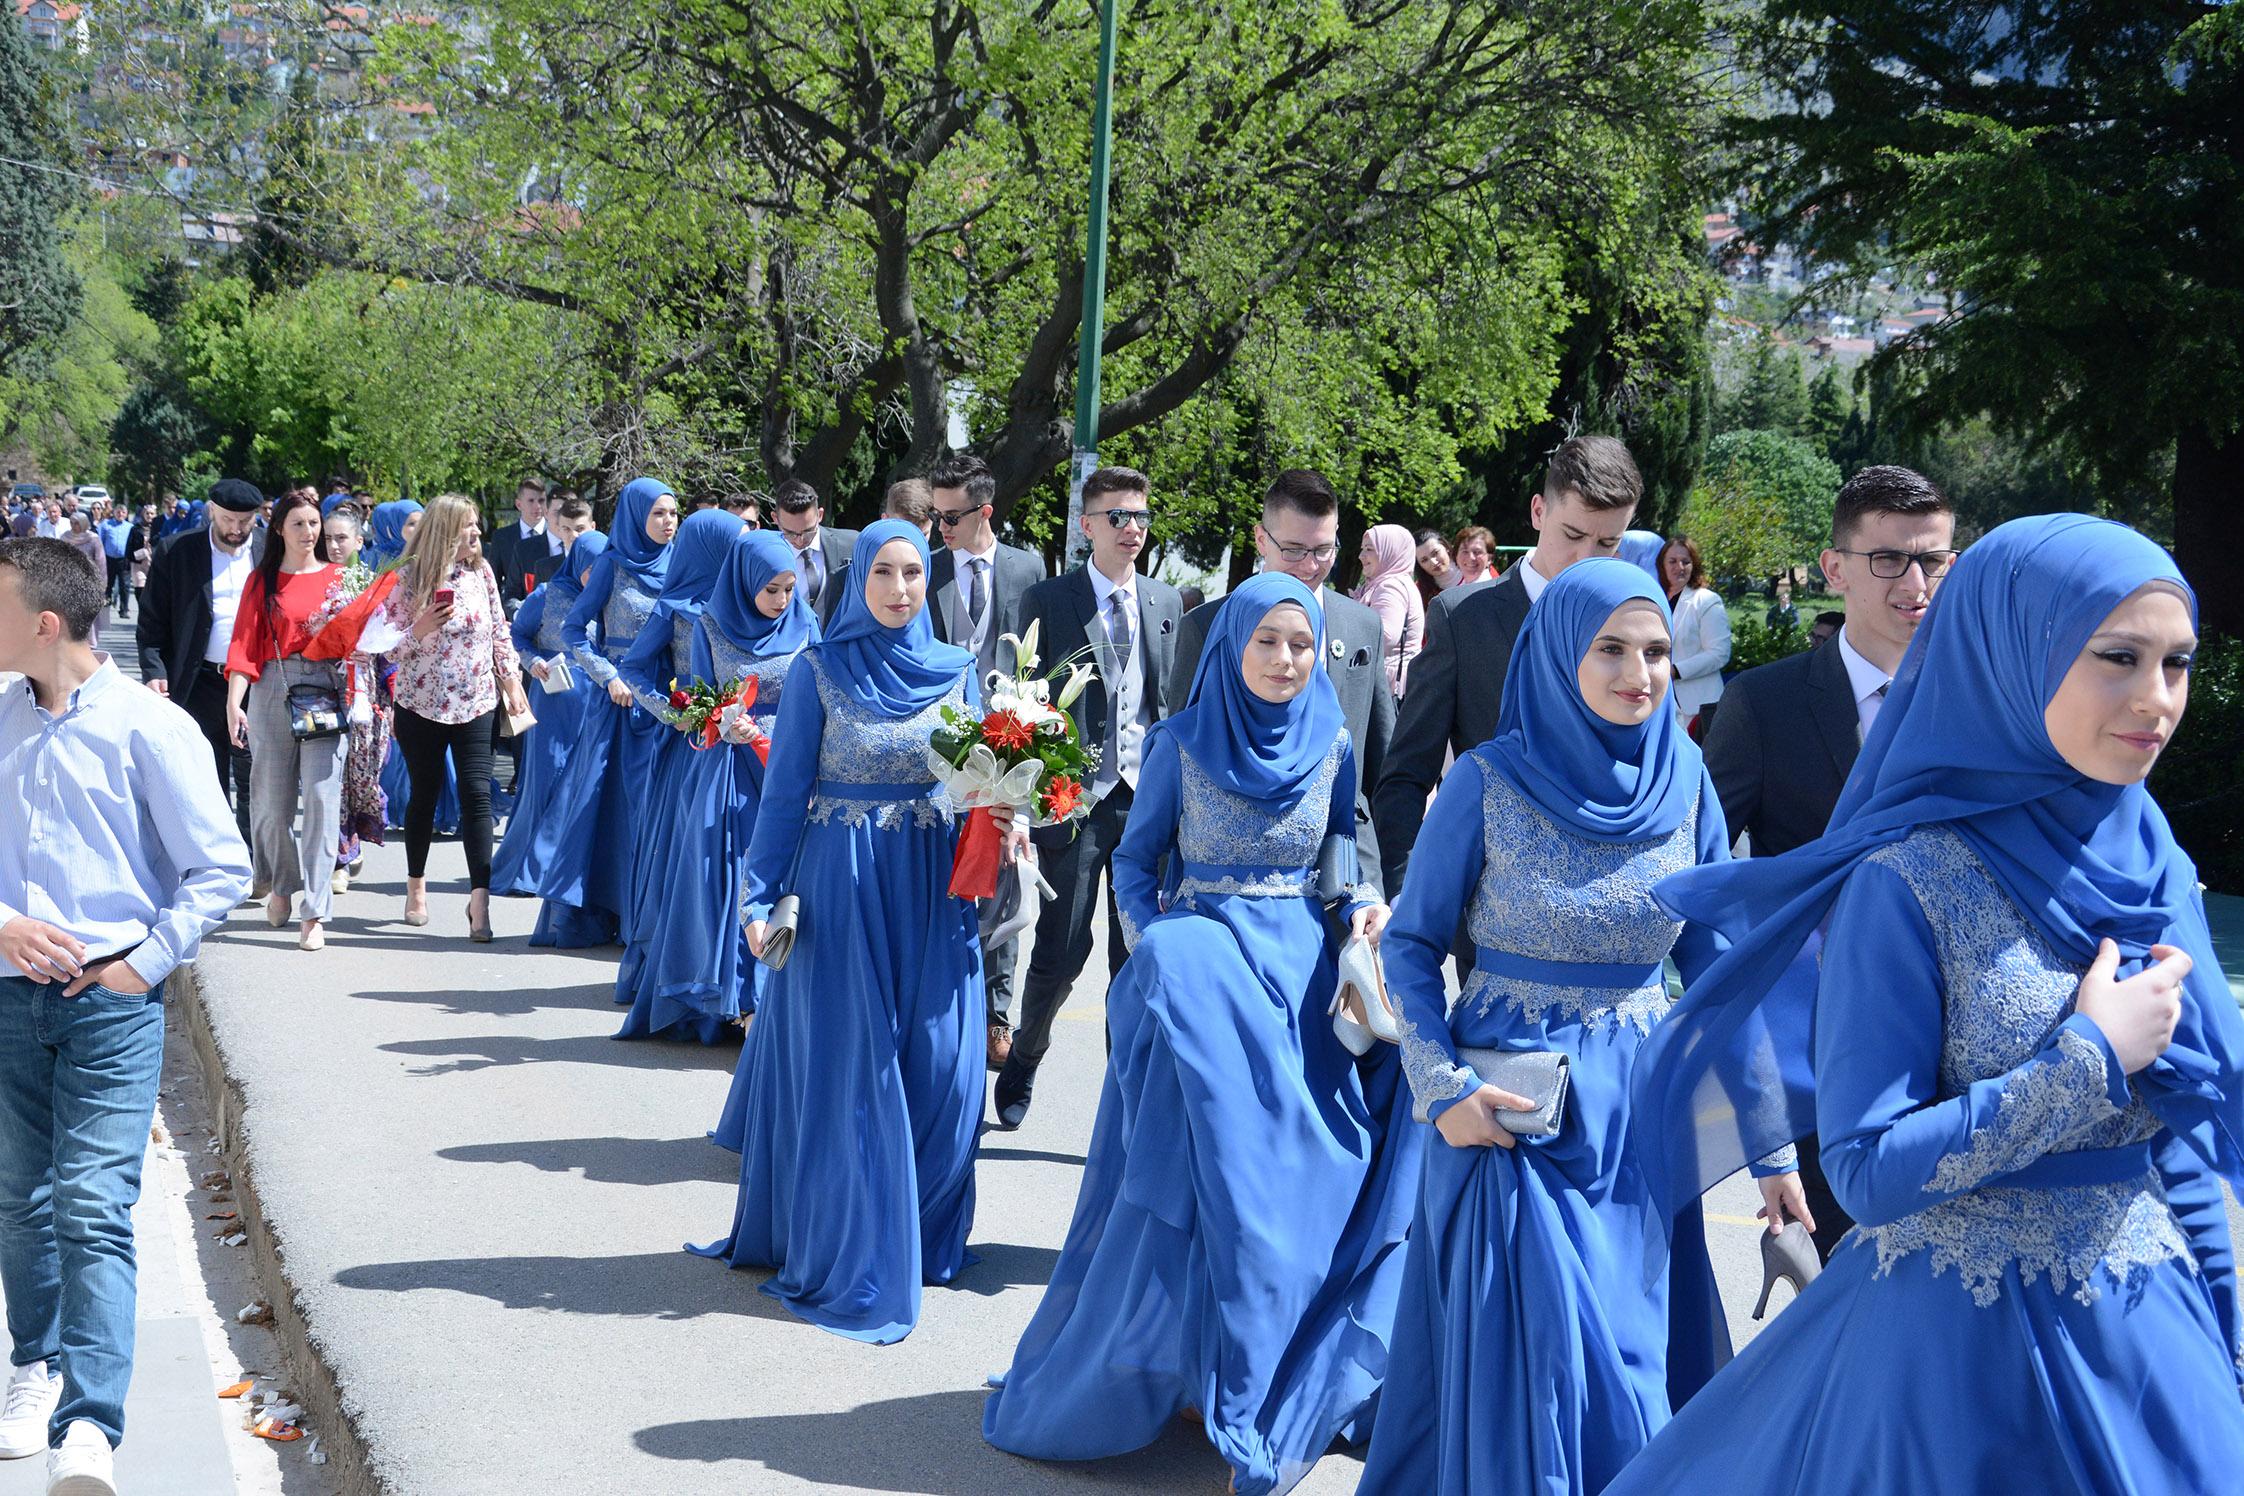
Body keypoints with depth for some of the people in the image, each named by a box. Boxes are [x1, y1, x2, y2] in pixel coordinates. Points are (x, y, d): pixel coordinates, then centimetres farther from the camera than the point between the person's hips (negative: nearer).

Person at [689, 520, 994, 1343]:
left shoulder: (955, 671, 7)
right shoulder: (819, 670, -1)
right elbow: (784, 791, -1)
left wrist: (999, 814, -10)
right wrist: (760, 898, -6)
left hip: (932, 886, 3)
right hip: (840, 882, -3)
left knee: (939, 1070, 3)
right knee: (848, 1070, 0)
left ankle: (923, 1238, 19)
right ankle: (849, 1259, 8)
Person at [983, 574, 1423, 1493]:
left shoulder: (1332, 747, 5)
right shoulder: (1181, 743, -2)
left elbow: (1340, 859, 13)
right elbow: (1136, 861, 4)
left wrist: (1364, 908, -6)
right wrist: (1156, 949, -9)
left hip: (1303, 968, 3)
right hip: (1202, 961, -3)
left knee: (1287, 1169, -1)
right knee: (1202, 1168, -10)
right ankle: (1185, 1367, 5)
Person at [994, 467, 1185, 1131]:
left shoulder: (1166, 602, 10)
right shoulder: (1048, 600, 0)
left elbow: (1174, 699, 12)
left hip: (1148, 800, 3)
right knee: (1059, 954, -1)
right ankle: (1023, 1063, 25)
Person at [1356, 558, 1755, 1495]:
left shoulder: (1685, 783, 0)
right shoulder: (1488, 783, -9)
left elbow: (1717, 961, 4)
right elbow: (1412, 944, -2)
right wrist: (1444, 1089, -14)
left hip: (1639, 1111, 3)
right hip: (1512, 1109, -3)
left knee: (1640, 1362, 10)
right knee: (1525, 1348, -1)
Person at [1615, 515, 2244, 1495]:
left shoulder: (2148, 861, 2)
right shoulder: (1907, 883, -16)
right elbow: (1868, 1172, -19)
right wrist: (2095, 1057, -19)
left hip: (2159, 1339, 6)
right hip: (1970, 1350, -6)